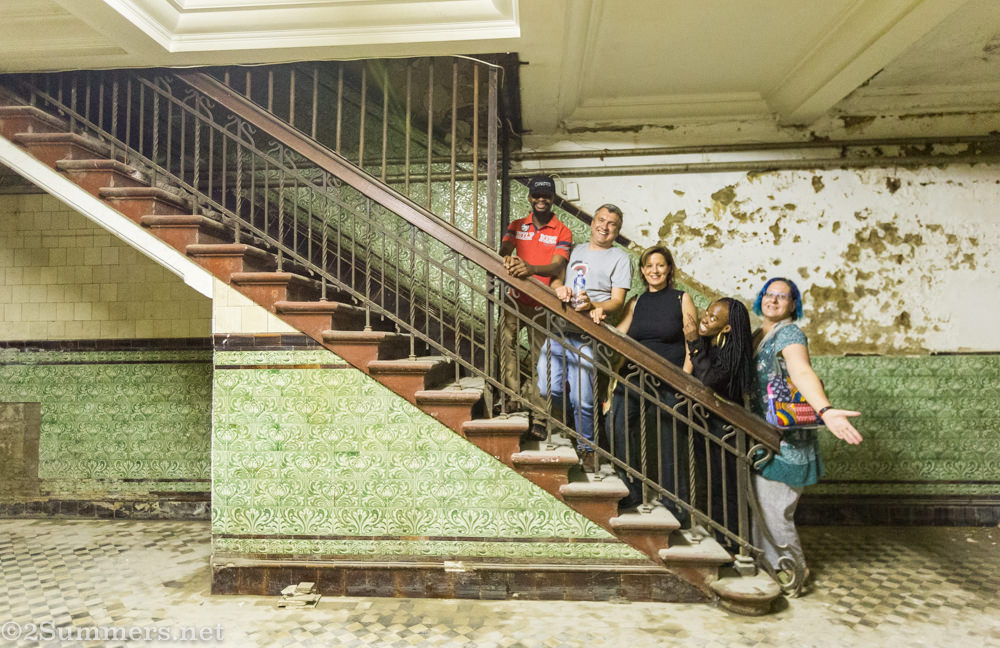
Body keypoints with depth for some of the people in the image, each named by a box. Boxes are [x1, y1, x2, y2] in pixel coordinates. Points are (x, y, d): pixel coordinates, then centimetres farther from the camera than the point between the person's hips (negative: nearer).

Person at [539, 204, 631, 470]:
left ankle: (586, 448, 15)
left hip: (587, 336, -5)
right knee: (547, 390, 2)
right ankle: (577, 421, 29)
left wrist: (592, 305, -25)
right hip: (558, 329, 5)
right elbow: (556, 279, 19)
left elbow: (617, 302, -4)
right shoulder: (576, 250, 21)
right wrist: (559, 288, -6)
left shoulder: (620, 258, 4)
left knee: (581, 400, -6)